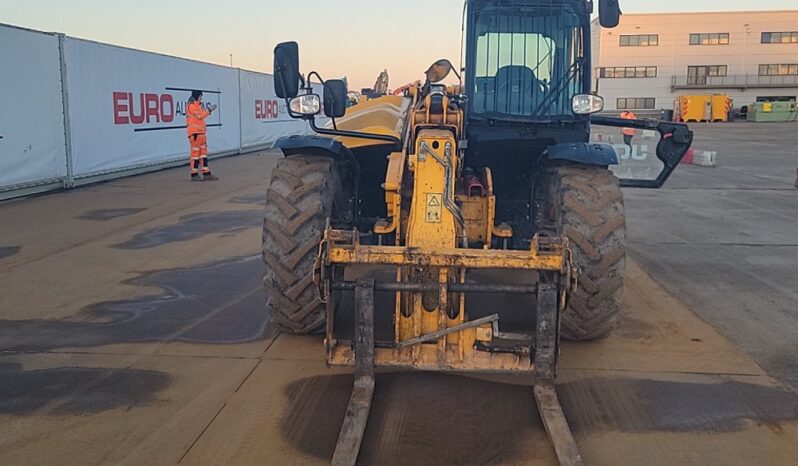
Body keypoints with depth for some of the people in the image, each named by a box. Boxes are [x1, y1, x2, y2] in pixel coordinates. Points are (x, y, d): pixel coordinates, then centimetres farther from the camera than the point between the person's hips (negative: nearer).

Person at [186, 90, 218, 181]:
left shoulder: (198, 105, 21)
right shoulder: (191, 105, -10)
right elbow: (200, 116, -16)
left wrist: (209, 110, 9)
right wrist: (209, 110, -7)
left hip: (201, 132, 10)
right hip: (195, 132, -10)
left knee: (203, 152, 7)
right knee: (195, 152, -7)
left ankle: (206, 173, 8)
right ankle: (194, 174, -3)